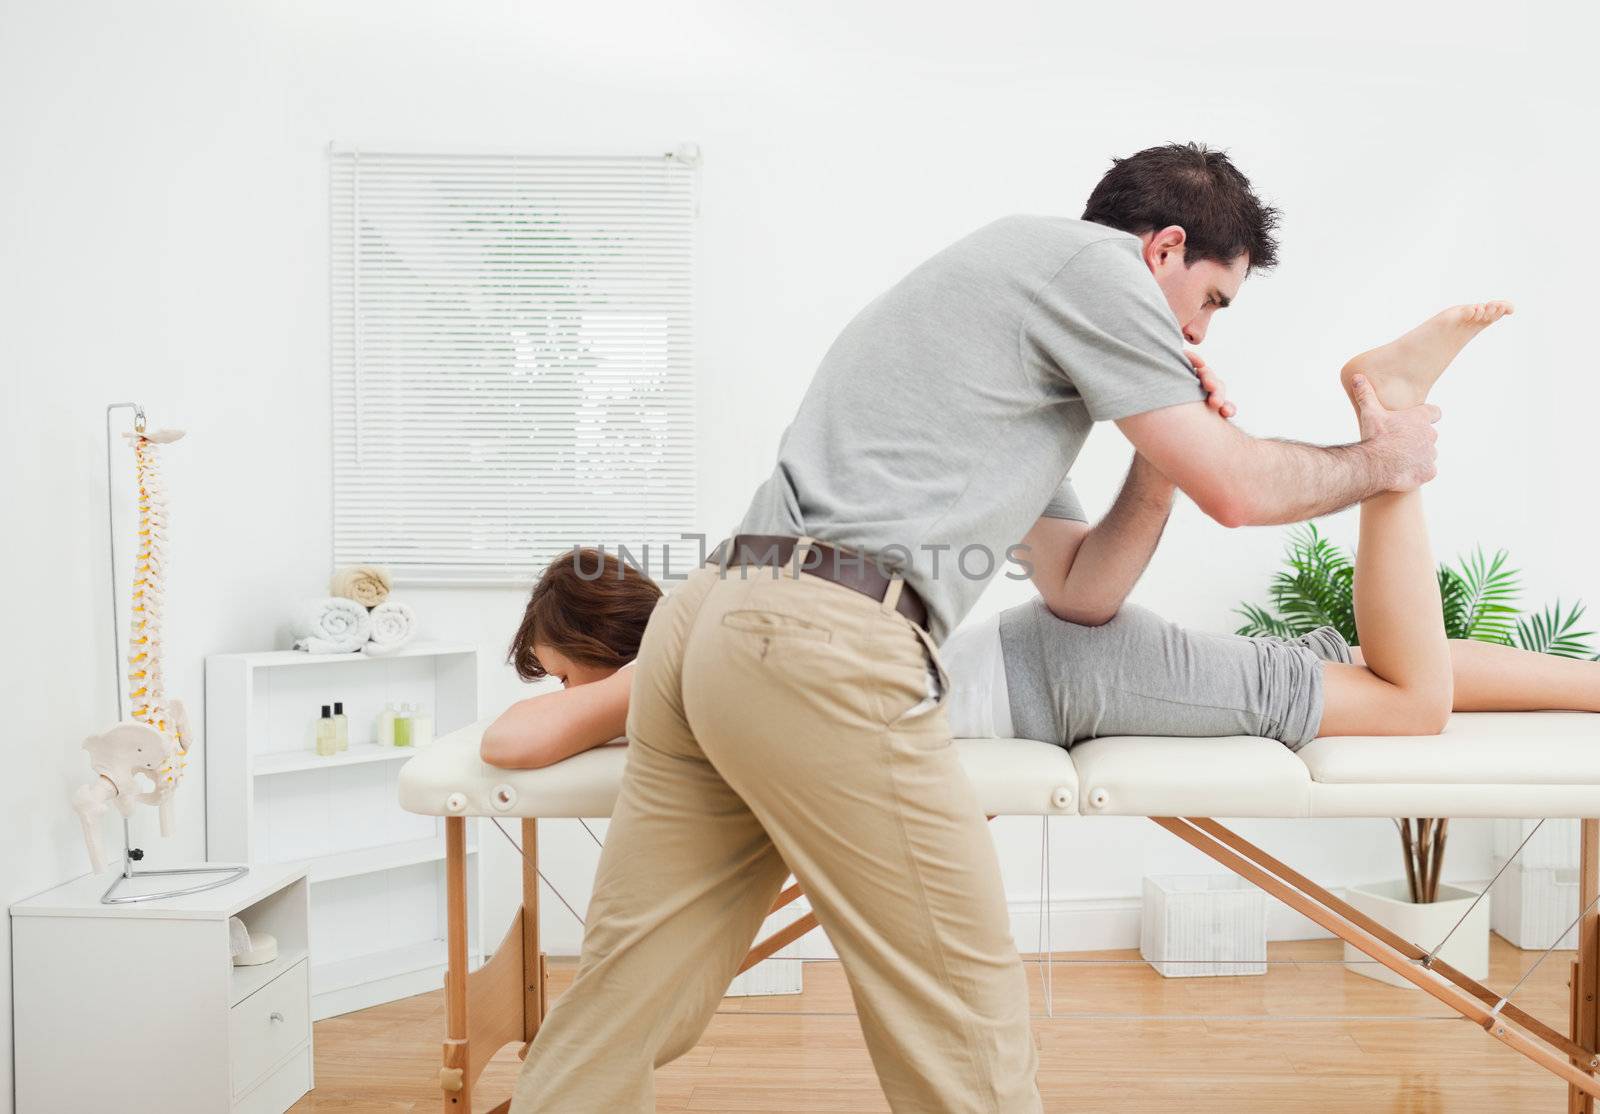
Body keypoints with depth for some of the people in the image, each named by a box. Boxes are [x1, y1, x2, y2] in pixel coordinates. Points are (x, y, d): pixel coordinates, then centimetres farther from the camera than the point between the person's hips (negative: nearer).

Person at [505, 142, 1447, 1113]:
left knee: (628, 1003, 14)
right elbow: (1234, 492, 4)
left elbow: (1084, 582, 31)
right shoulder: (1092, 257, 5)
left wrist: (1171, 445, 21)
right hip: (827, 645, -10)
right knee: (967, 1020, 4)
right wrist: (1378, 463, 22)